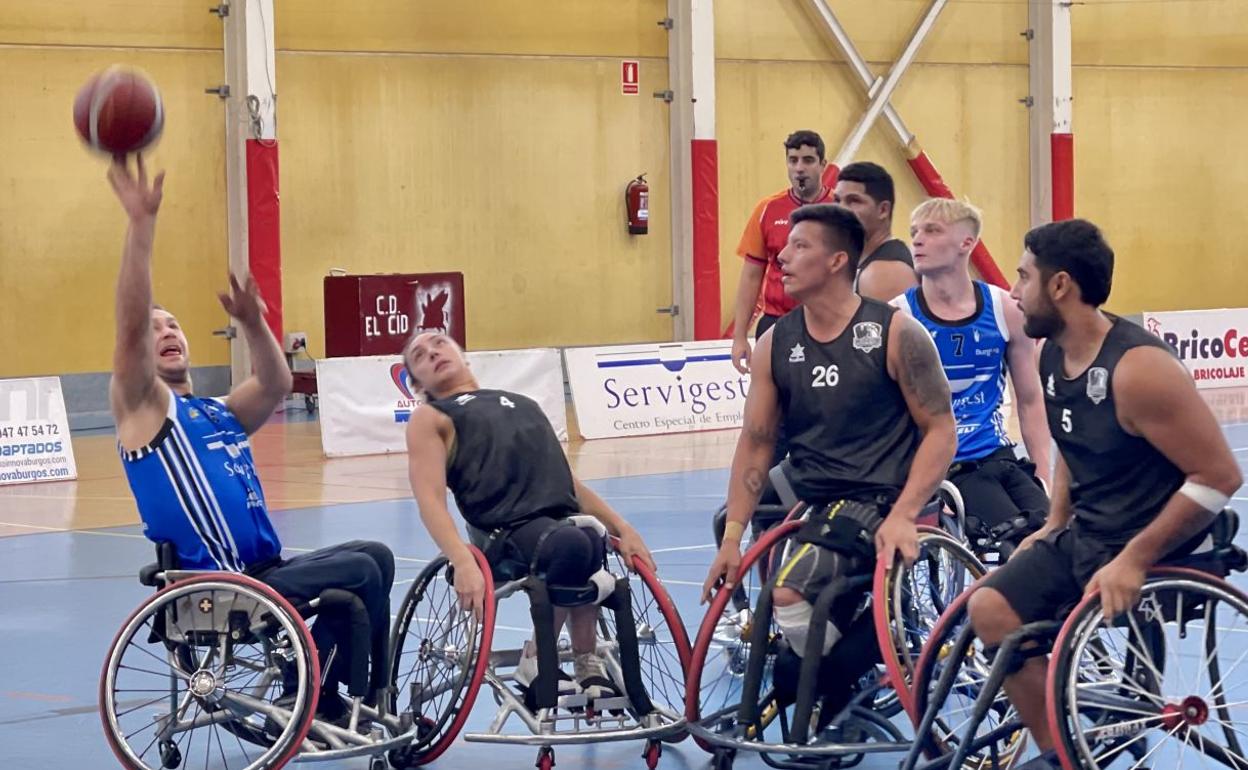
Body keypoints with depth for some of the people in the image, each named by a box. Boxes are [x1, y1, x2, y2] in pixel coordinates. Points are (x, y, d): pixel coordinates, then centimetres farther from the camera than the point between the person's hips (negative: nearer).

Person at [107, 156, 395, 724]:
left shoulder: (220, 413, 21)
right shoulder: (141, 405, -1)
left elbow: (277, 385, 5)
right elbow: (128, 325, -16)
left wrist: (252, 324, -12)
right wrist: (141, 222, -25)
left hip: (264, 571, 8)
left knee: (375, 557, 13)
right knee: (360, 571, -13)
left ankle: (319, 694, 12)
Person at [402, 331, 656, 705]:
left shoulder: (523, 404, 32)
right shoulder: (430, 418, 15)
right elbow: (431, 499, -1)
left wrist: (623, 528, 16)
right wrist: (463, 563, -19)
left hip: (564, 520, 5)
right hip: (505, 532, -5)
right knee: (573, 545, -34)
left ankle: (588, 664, -7)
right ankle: (536, 662, -16)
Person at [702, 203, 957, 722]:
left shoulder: (895, 334, -7)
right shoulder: (775, 345, 7)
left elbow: (940, 431, -7)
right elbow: (756, 442, 10)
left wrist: (903, 516, -20)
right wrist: (732, 538, 2)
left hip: (878, 501, -7)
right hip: (812, 502, 7)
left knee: (790, 596, -26)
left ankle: (836, 691, 1)